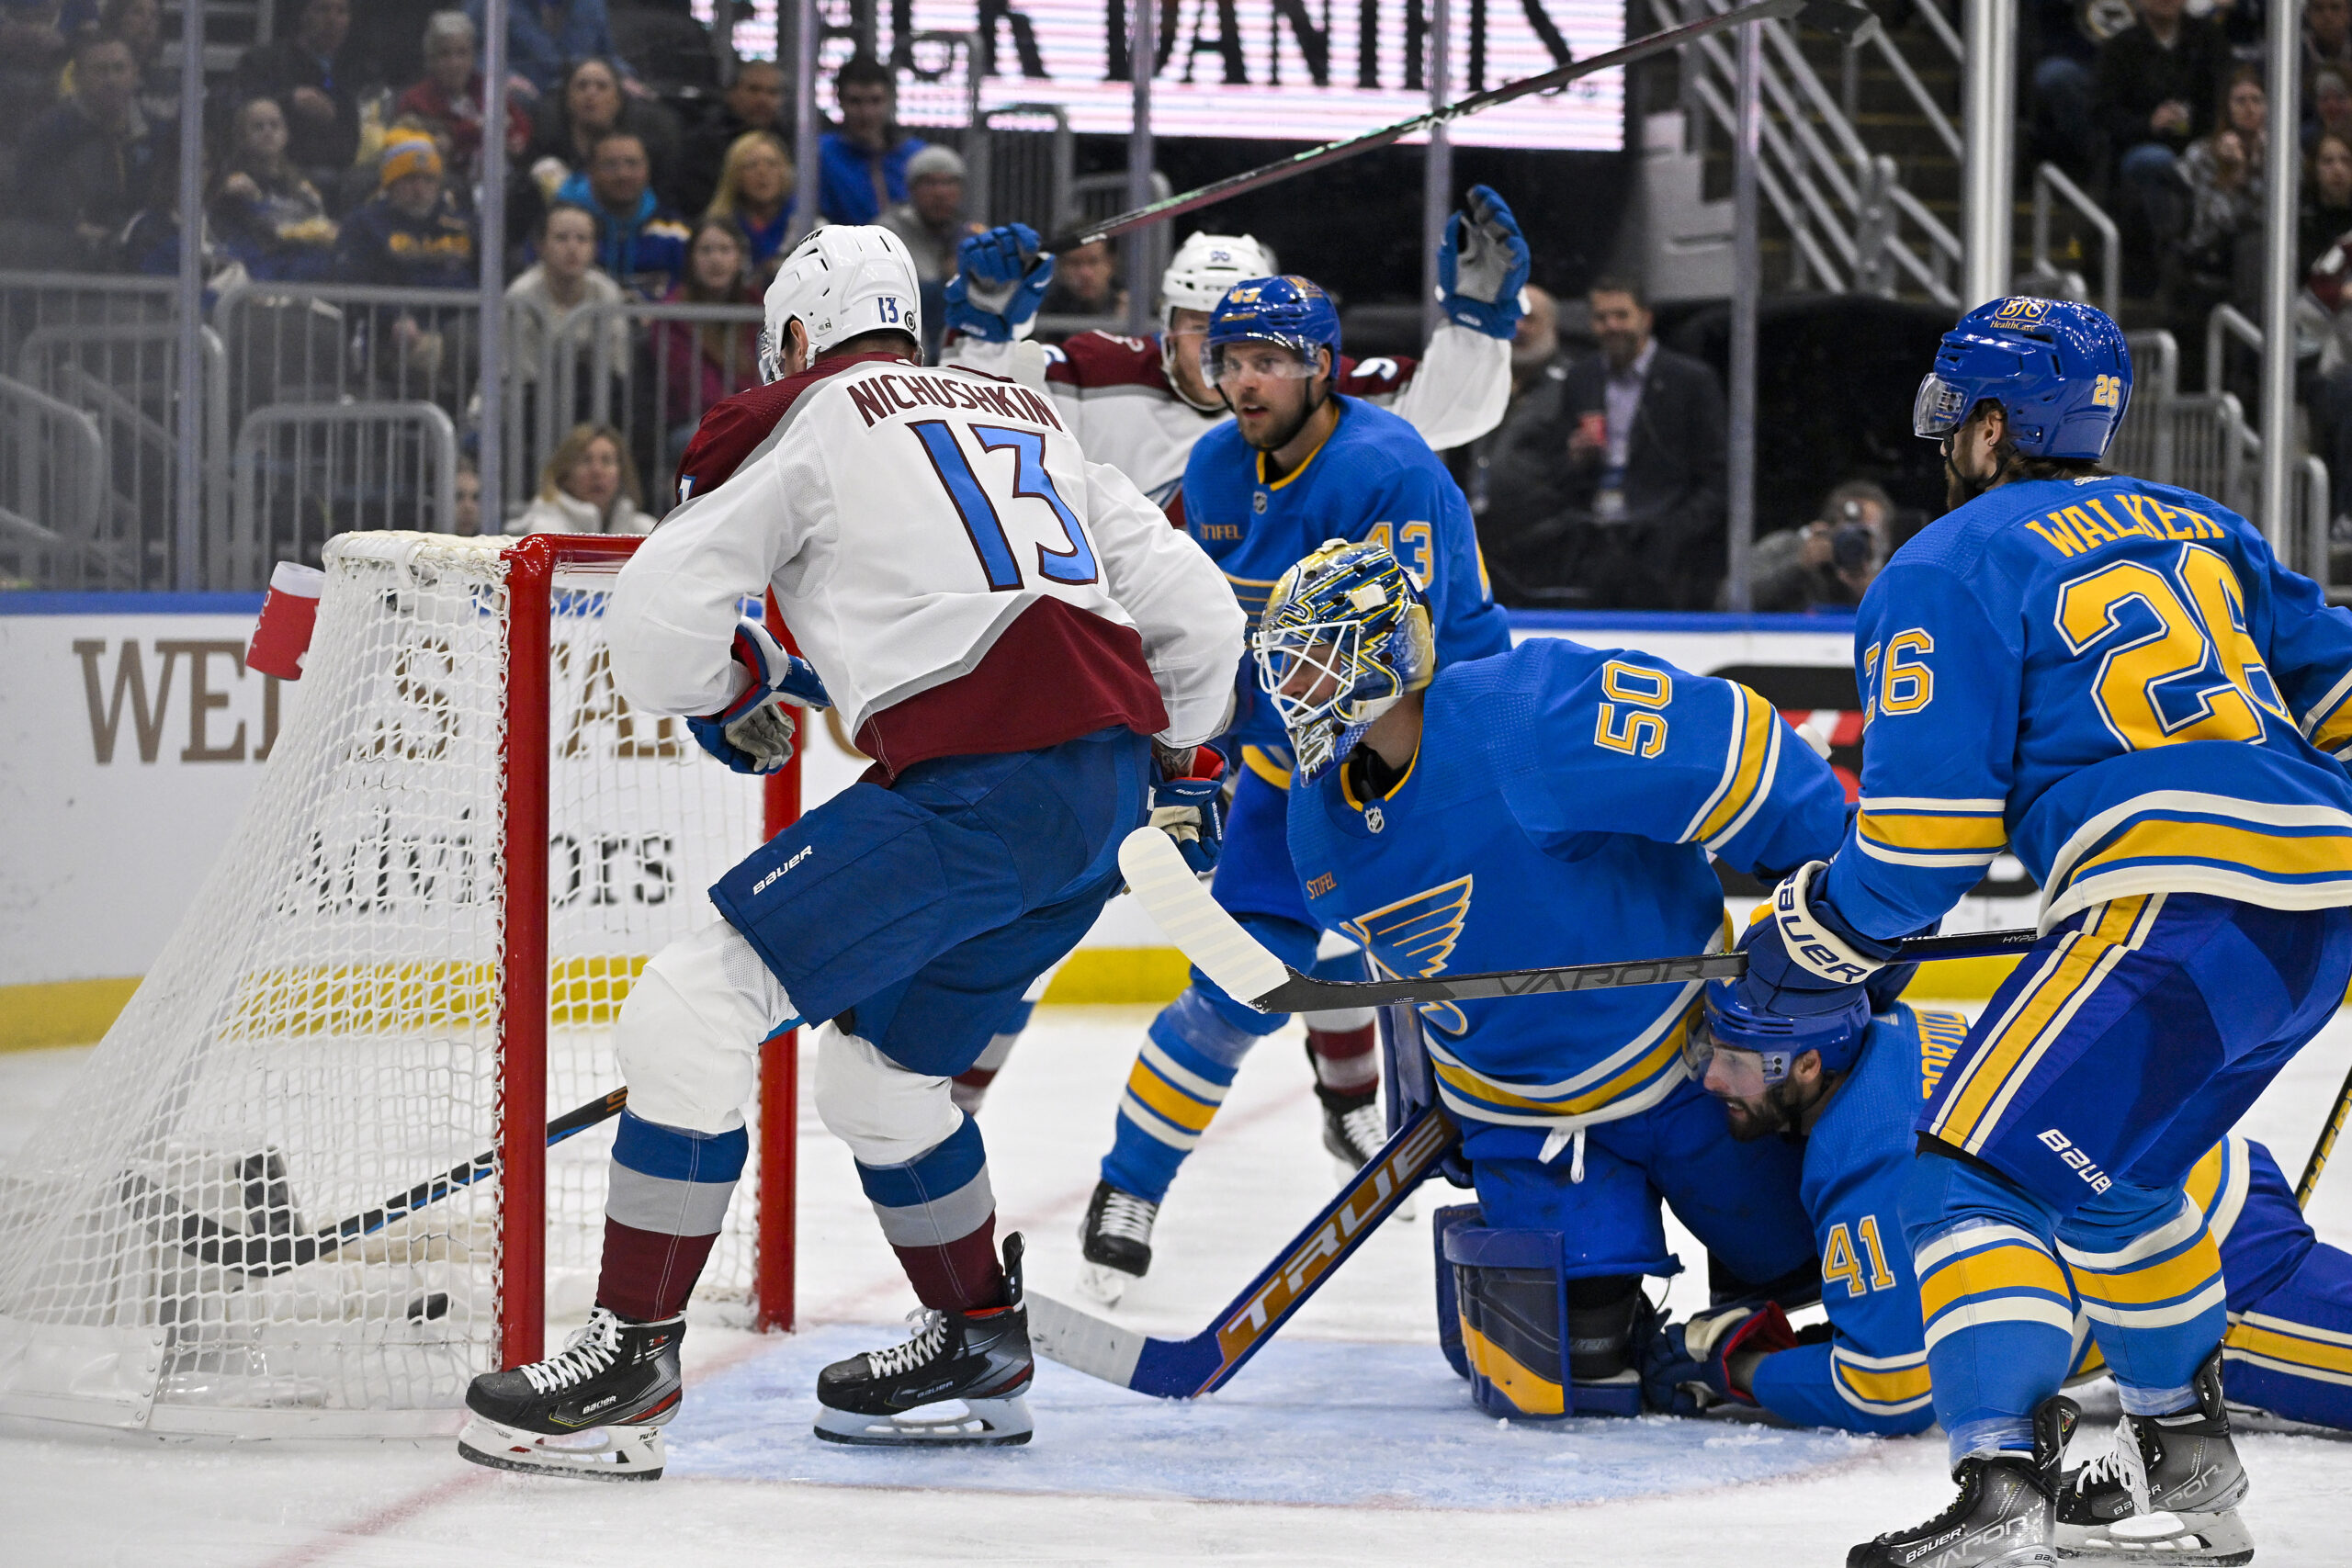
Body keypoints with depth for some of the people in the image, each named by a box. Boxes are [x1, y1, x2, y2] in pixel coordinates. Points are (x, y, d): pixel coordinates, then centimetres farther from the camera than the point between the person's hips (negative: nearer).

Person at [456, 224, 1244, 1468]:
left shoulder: (822, 427, 6)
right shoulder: (1028, 421, 26)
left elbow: (655, 614, -1)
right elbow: (1193, 607, 26)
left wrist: (731, 697, 20)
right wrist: (1174, 761, 41)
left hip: (978, 788, -8)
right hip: (1107, 786, 8)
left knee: (694, 1008, -6)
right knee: (875, 1070, 25)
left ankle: (631, 1360, -9)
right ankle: (980, 1356, 33)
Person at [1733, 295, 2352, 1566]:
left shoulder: (1945, 573, 3)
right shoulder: (2196, 527, 25)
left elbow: (1926, 827, -3)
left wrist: (1813, 948, 11)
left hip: (2180, 900, -8)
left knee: (1977, 1167, -6)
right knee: (2104, 1169, 26)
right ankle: (2190, 1464, 34)